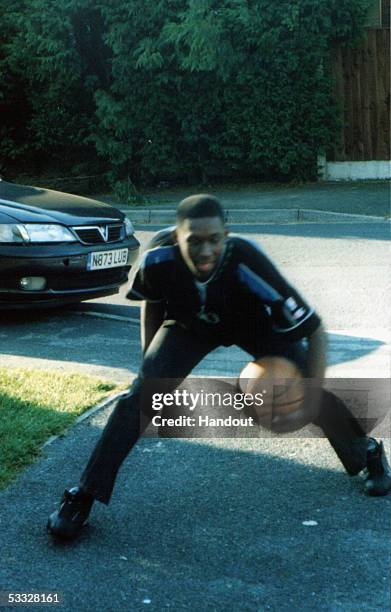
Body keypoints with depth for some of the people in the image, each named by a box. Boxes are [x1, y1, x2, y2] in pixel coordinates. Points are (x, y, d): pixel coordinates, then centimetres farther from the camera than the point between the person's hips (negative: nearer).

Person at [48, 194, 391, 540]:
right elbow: (151, 303, -6)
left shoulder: (248, 264, -41)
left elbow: (315, 330, -33)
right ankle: (83, 496, -7)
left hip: (254, 322, -1)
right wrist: (150, 361, -4)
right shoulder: (158, 260, -33)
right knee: (142, 393, -16)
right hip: (189, 324, 1)